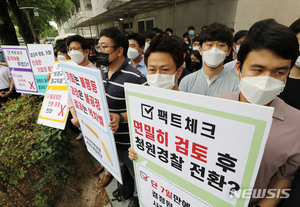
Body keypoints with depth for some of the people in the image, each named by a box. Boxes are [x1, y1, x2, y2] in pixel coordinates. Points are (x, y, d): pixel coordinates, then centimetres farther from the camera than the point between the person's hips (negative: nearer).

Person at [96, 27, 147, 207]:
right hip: (108, 134, 7)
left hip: (127, 140, -7)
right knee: (119, 165, 30)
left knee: (135, 171, 19)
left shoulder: (135, 78, -25)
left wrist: (121, 117, -32)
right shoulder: (103, 72, 3)